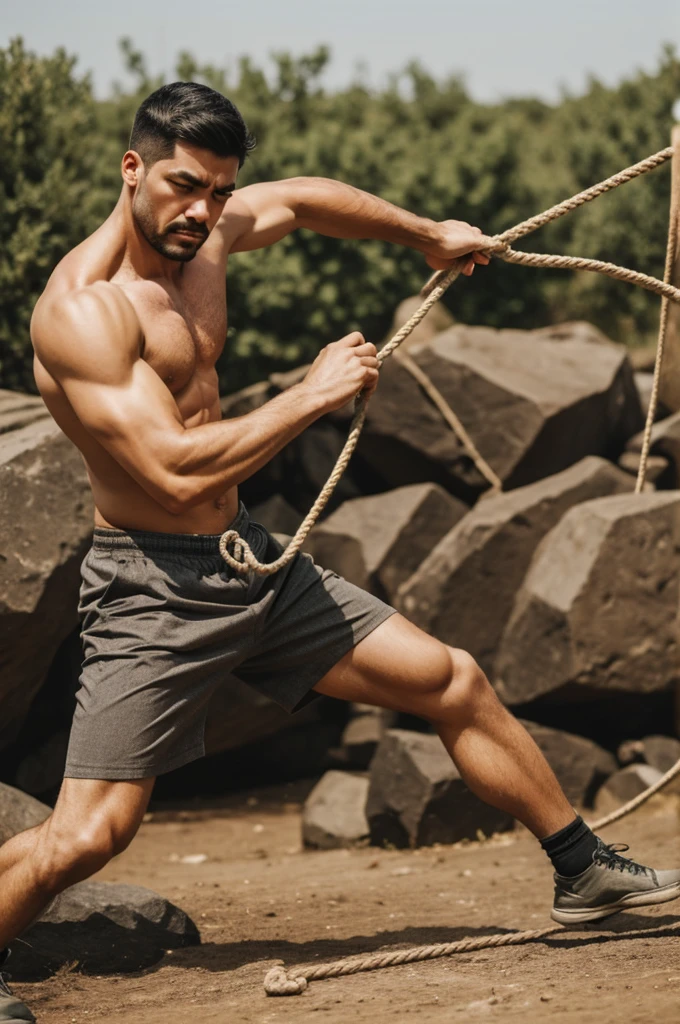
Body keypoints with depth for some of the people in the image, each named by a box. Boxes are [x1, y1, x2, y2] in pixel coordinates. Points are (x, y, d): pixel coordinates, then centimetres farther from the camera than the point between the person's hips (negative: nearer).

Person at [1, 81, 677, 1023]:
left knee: (454, 682, 9)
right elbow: (176, 471, -28)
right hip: (151, 587, -8)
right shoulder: (83, 307, -21)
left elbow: (302, 198, 27)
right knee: (89, 833, -18)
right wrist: (313, 395, -20)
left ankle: (585, 872, 24)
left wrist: (425, 234, 31)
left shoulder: (208, 232, 4)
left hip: (252, 564, 8)